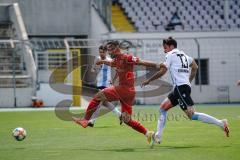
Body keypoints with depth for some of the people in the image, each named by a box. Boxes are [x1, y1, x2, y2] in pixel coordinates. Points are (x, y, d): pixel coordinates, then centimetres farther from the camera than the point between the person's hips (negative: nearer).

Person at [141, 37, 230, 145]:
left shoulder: (170, 55, 0)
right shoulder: (183, 55, 23)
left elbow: (163, 71, -4)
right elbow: (195, 67, 28)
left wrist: (148, 81, 4)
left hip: (180, 87, -9)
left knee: (192, 115, -15)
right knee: (163, 108, 14)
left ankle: (221, 123, -19)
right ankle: (158, 136, 10)